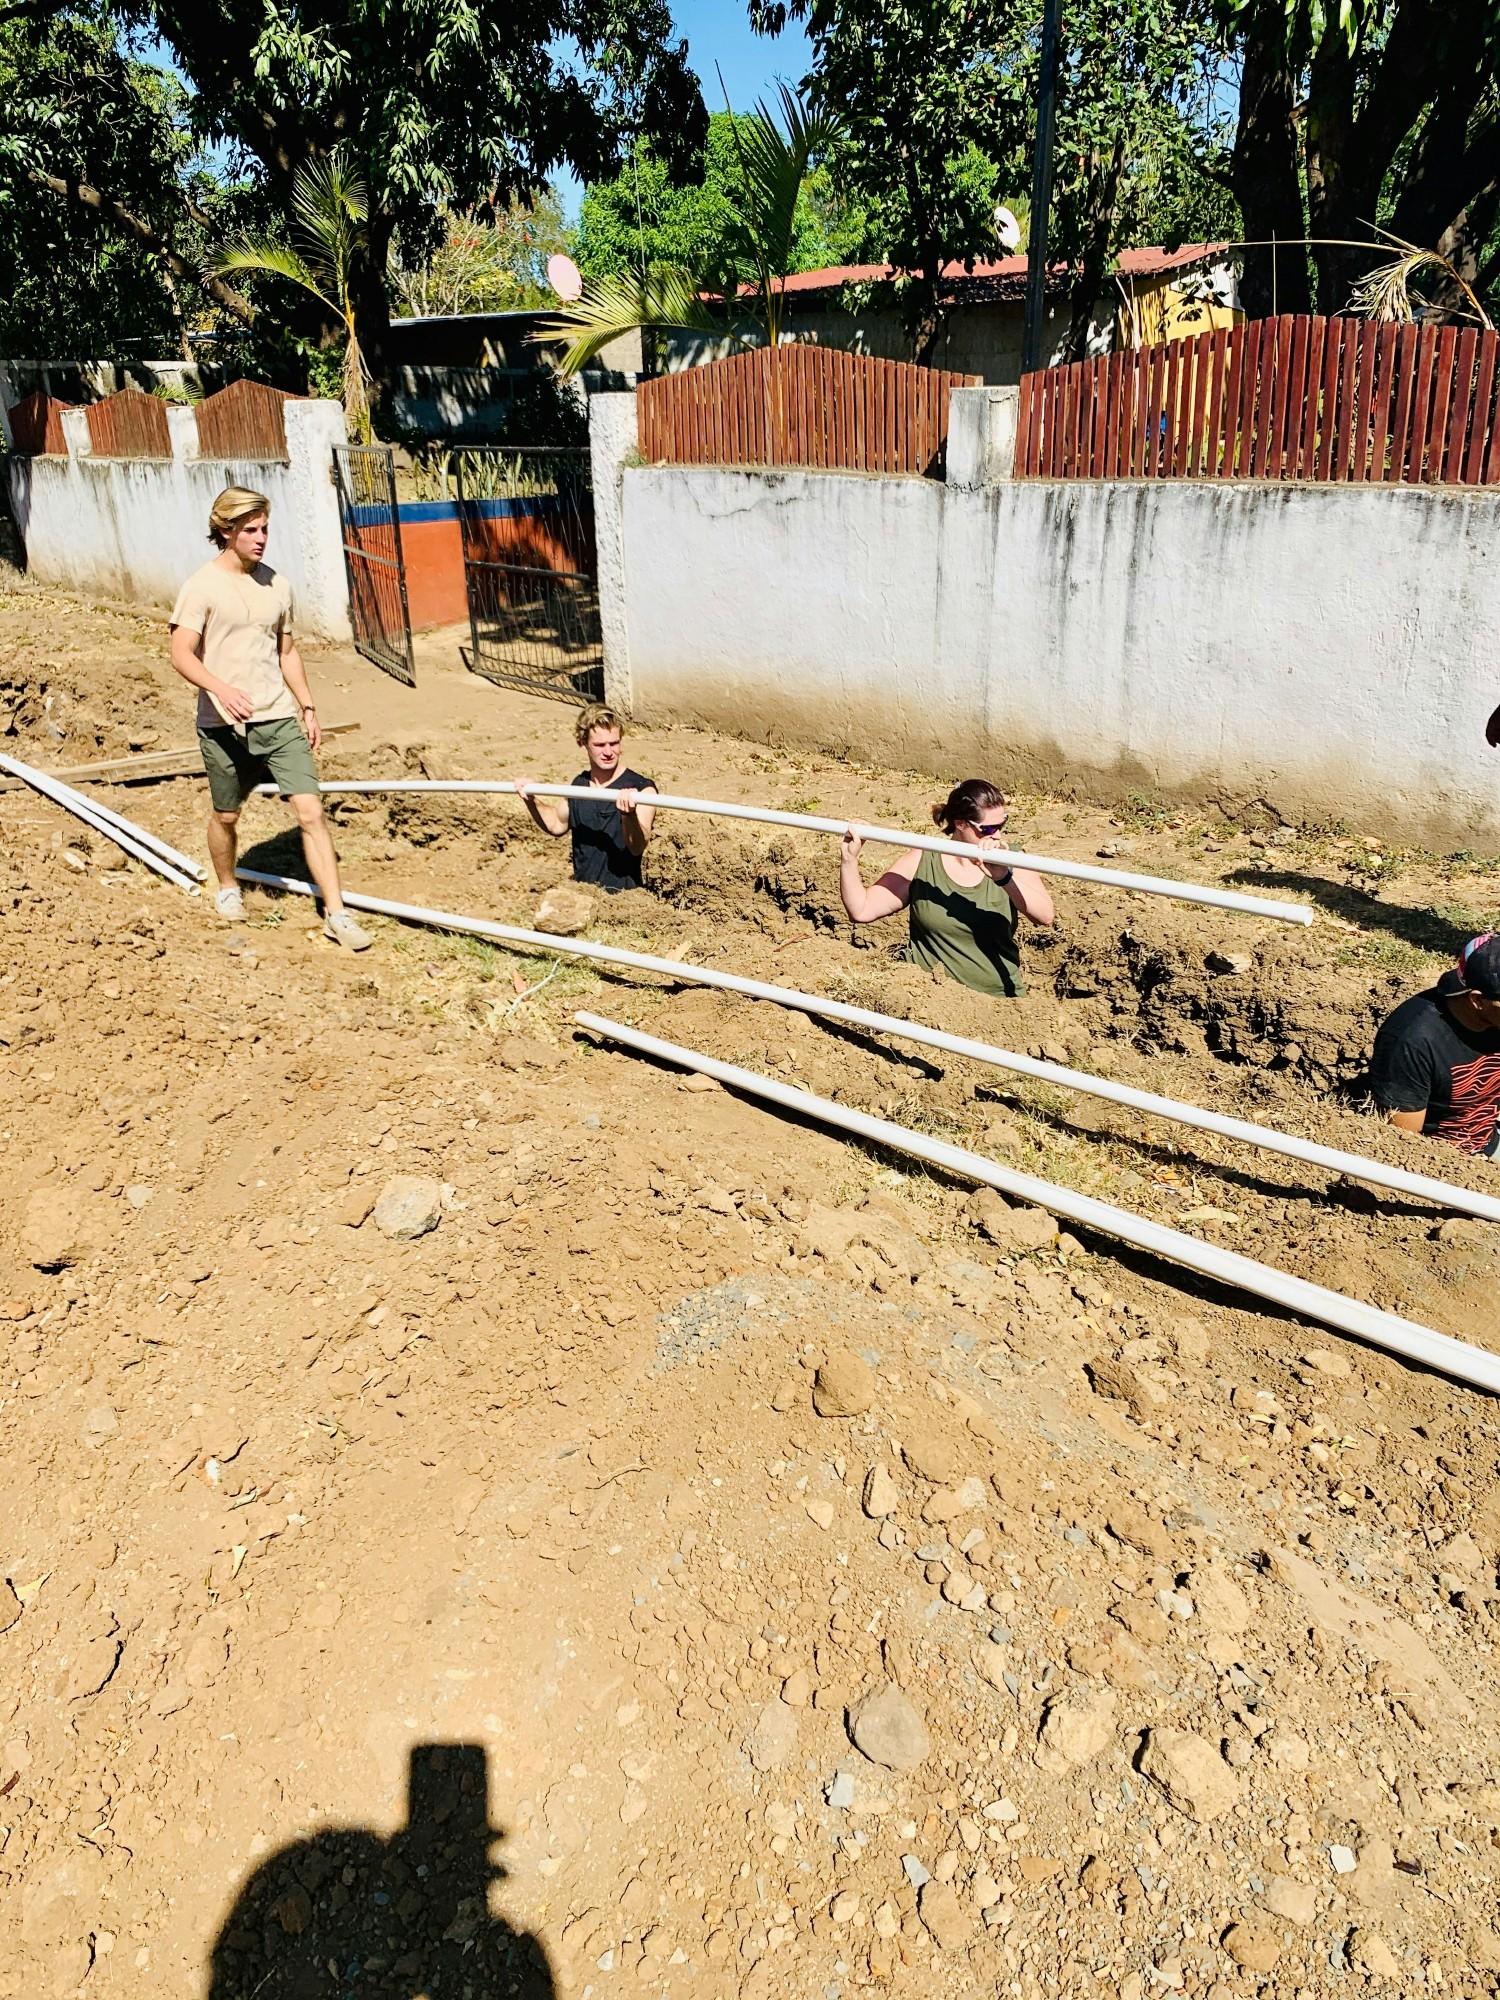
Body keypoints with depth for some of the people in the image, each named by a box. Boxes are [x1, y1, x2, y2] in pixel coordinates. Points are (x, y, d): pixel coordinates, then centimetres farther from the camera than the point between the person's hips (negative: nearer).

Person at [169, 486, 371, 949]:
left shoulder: (276, 584, 7)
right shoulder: (202, 586, -7)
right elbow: (182, 654, -13)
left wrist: (307, 707, 14)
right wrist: (221, 689, -31)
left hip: (279, 718, 3)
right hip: (224, 722, -3)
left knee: (311, 810, -8)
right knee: (225, 815, 14)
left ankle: (336, 913, -6)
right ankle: (228, 887, 42)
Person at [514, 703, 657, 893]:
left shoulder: (642, 789, -9)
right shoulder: (576, 785, 9)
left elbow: (637, 847, -21)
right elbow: (558, 825, 27)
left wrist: (629, 815, -39)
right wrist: (532, 802, 11)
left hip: (621, 894, -5)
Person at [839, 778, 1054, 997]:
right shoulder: (923, 861, 4)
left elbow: (1046, 917, -13)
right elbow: (861, 910, 4)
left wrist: (1004, 877, -27)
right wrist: (849, 859, -9)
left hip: (999, 998, 0)